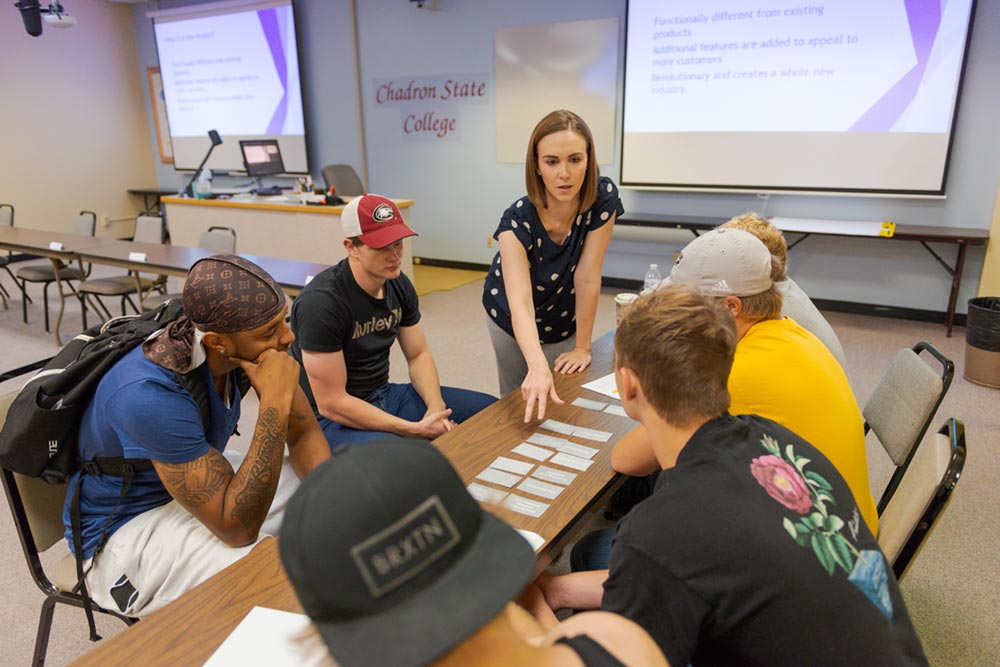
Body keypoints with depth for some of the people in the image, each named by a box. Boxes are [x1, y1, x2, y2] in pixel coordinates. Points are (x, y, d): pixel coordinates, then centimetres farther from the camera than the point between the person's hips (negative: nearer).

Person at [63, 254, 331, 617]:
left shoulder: (250, 342, -16)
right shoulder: (149, 395, -36)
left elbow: (304, 432, -5)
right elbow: (238, 527, -35)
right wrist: (275, 401, -40)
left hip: (208, 485, 7)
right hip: (129, 528, -7)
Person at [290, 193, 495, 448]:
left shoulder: (399, 284, -2)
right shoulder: (321, 302, -25)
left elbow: (419, 355, 7)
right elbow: (331, 403, -24)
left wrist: (436, 407, -13)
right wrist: (416, 429, -24)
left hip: (384, 396, 8)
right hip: (332, 418, -7)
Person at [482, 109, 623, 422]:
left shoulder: (604, 199, -27)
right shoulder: (517, 220, -33)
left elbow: (587, 278, -23)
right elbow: (520, 304, -44)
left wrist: (582, 347, -18)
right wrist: (537, 366, -60)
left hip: (565, 321, 2)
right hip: (513, 322, -1)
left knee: (566, 400, 14)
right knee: (519, 401, 15)